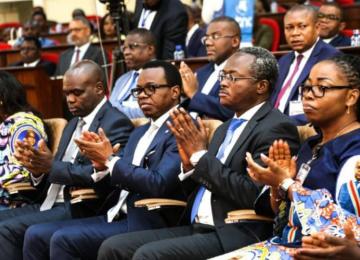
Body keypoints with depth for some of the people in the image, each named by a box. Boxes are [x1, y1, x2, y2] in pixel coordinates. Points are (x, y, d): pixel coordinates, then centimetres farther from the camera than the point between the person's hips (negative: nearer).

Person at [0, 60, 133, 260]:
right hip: (50, 204, 9)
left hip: (81, 210, -9)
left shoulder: (116, 123, -8)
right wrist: (38, 168, -5)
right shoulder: (73, 125, 21)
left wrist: (52, 166, -25)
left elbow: (103, 177, -21)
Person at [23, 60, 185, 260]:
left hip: (146, 225, -9)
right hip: (115, 217, 9)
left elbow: (159, 184, -21)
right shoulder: (140, 133, 21)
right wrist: (103, 167, -3)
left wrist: (110, 160, -13)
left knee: (63, 239, -24)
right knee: (36, 235, -2)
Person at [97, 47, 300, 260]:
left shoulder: (276, 128, -9)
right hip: (198, 228, 9)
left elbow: (252, 194, -18)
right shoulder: (226, 129, 20)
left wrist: (201, 155, -12)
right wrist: (189, 164, 0)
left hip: (237, 236, -9)